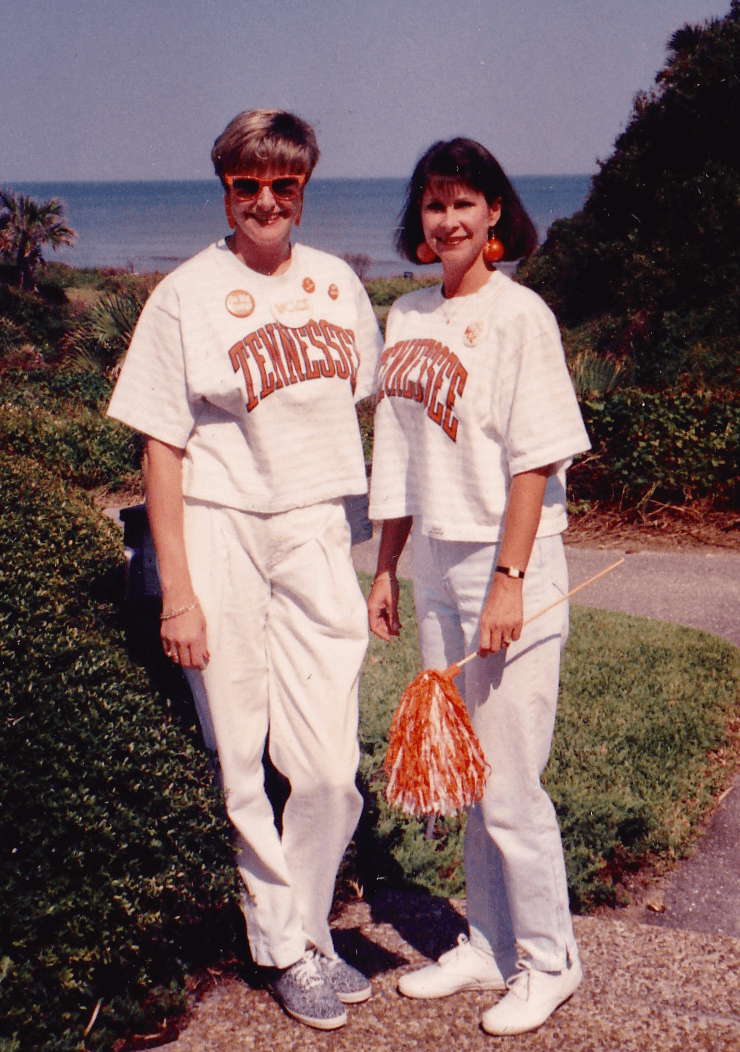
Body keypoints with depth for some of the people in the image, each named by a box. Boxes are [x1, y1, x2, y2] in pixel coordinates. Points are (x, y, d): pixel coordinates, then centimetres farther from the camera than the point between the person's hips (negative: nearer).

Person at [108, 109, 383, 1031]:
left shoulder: (337, 283, 9)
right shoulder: (186, 296, -3)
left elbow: (372, 404, 16)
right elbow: (161, 451, -5)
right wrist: (177, 593, -10)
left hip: (320, 536, 3)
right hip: (220, 538, -3)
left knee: (329, 767, 2)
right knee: (242, 765, 5)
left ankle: (306, 931, 26)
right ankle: (287, 947, 25)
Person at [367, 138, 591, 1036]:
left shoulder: (519, 315, -10)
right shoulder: (406, 318, 10)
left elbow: (534, 460, -14)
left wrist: (509, 582, -18)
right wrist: (386, 568, 13)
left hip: (505, 564, -6)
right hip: (434, 563, 7)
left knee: (507, 784, 0)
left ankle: (548, 960, 20)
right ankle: (489, 946, 30)